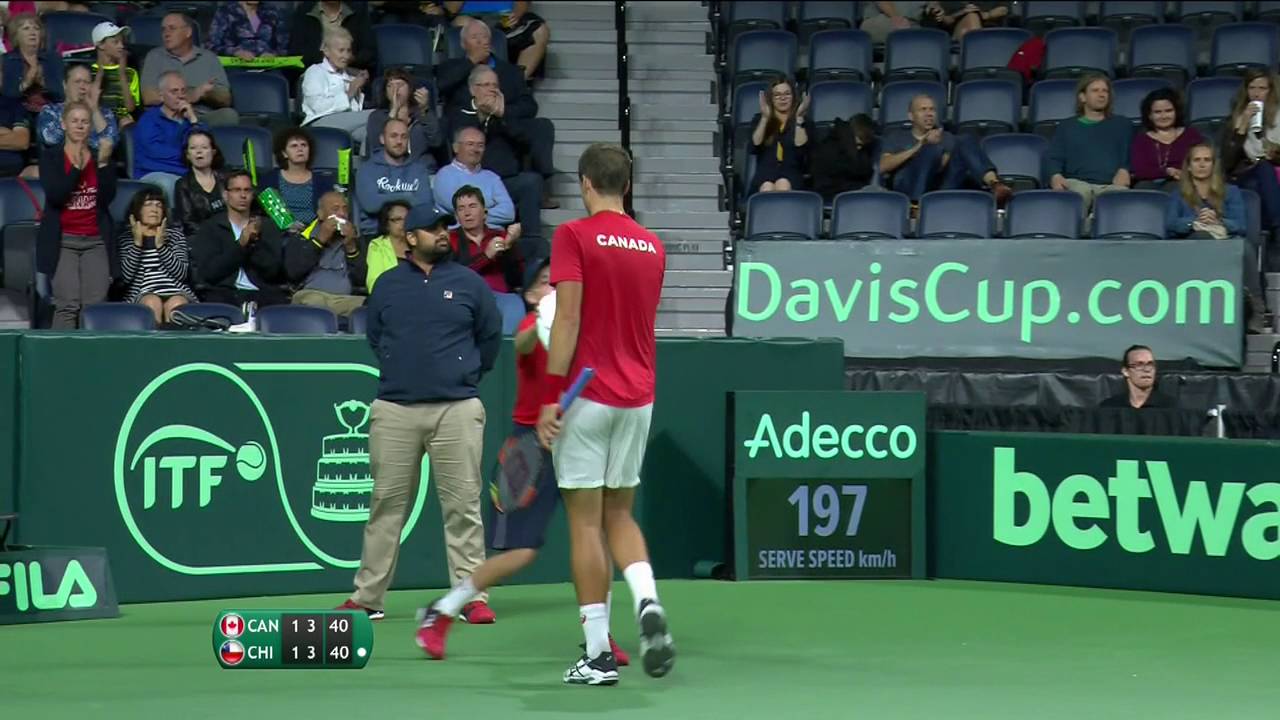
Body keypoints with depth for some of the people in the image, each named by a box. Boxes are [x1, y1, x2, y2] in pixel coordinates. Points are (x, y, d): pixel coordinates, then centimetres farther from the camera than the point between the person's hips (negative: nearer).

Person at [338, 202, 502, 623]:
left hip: (457, 410, -1)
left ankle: (472, 596, 1)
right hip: (395, 410, 1)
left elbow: (490, 336, 13)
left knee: (463, 506, -2)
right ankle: (368, 597, 10)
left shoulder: (468, 284, 6)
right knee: (386, 505, 5)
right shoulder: (387, 285, 9)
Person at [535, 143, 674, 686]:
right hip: (638, 398, 5)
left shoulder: (575, 236, -8)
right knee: (620, 514, 17)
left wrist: (550, 395, -15)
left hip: (586, 397, -5)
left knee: (585, 523, 1)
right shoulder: (652, 247, 9)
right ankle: (648, 602, -10)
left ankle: (598, 654, 0)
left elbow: (567, 320, -16)